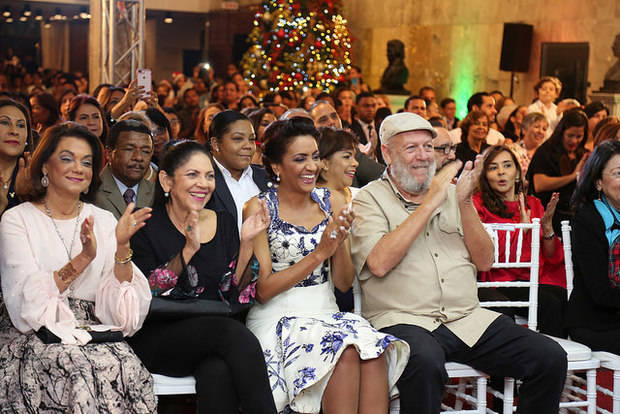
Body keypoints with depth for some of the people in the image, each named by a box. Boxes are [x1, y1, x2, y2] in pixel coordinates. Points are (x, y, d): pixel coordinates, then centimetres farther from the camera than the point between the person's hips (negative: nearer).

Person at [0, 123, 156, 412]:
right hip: (34, 334, -3)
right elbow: (27, 300, -12)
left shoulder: (103, 221, 12)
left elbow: (122, 306, 1)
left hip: (93, 334, 3)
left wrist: (122, 246, -15)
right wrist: (82, 259, -24)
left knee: (125, 364, -29)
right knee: (79, 368, -33)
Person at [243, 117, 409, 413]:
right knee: (346, 353, -32)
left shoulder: (330, 203, 10)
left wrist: (340, 243, -11)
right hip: (278, 318, -4)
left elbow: (344, 283, 9)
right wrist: (319, 253, -16)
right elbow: (262, 290, -9)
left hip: (326, 312, 4)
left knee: (374, 353, -28)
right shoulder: (259, 208, -4)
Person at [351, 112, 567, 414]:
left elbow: (484, 261, 9)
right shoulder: (369, 199, 3)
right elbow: (379, 263, -16)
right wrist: (430, 203, -12)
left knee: (550, 357, -13)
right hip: (403, 321, -5)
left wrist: (465, 202, -5)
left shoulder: (450, 192, 17)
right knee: (425, 361, -39)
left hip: (468, 320, 5)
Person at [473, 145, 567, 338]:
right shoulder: (478, 204, 7)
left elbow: (553, 260, 14)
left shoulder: (533, 204, 19)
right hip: (496, 282, -3)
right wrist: (521, 226, -9)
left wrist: (547, 226, -2)